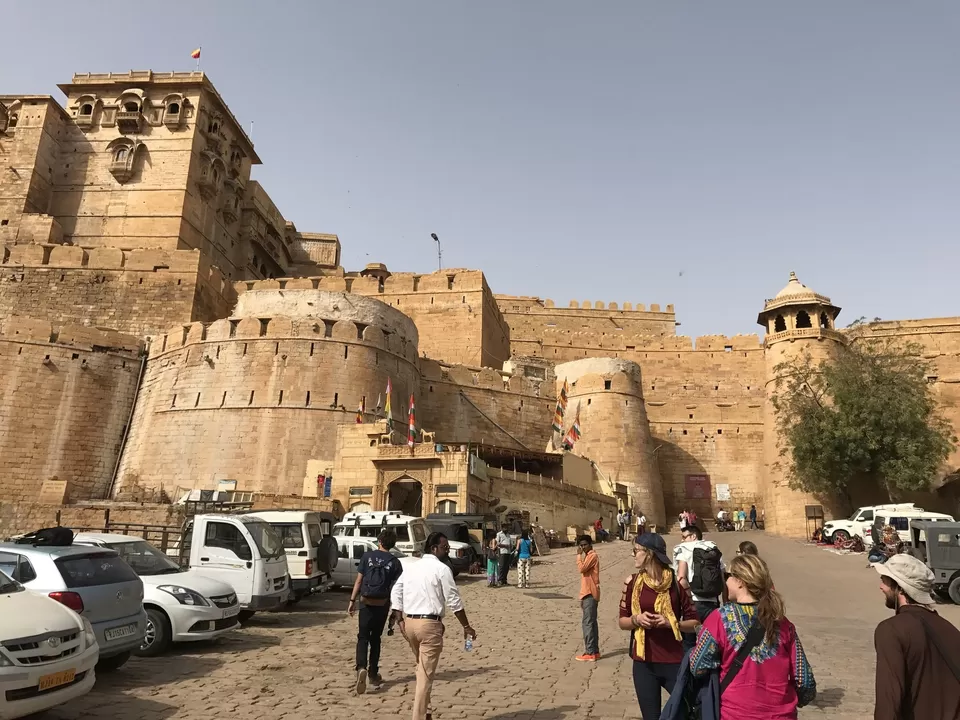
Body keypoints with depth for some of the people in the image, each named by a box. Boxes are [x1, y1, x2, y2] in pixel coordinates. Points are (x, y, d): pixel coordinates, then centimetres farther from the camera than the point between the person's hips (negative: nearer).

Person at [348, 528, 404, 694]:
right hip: (383, 604, 1)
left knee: (363, 637, 2)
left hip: (366, 603, -1)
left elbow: (359, 580, -3)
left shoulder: (367, 556, -2)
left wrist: (352, 601, 3)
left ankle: (361, 668, -22)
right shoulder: (395, 562, -3)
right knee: (375, 638, 17)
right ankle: (373, 674, 22)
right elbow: (396, 588, -3)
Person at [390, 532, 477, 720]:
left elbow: (395, 593, 9)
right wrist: (466, 626, -1)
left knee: (422, 669, 24)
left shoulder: (412, 567, 12)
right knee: (426, 674, 1)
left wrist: (399, 619, 9)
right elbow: (453, 601, -9)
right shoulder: (442, 569, -8)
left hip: (409, 622, 7)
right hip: (430, 624, -7)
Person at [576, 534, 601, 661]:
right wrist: (583, 597, 21)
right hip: (589, 594, 10)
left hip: (590, 594, -10)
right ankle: (595, 651, 16)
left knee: (588, 623, -9)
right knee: (592, 623, 11)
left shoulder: (592, 556, -12)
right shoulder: (588, 556, 19)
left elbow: (581, 568, -25)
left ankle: (590, 653, -8)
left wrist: (579, 555, -14)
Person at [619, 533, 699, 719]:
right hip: (644, 663, 2)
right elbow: (622, 621, 7)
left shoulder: (676, 583, -7)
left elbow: (694, 623, 0)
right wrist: (636, 619, -13)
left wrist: (670, 622, -16)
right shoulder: (632, 582, -1)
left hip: (674, 662, -2)